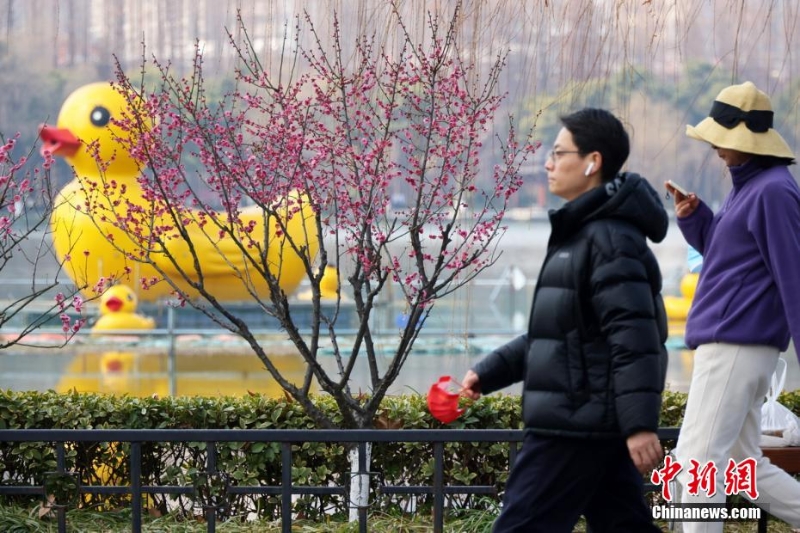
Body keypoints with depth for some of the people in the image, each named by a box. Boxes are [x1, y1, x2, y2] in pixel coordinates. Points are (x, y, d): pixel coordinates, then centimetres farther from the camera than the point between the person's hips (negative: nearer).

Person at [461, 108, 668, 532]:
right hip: (598, 421, 10)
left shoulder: (610, 238, -15)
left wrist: (640, 423, -28)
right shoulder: (581, 233, 19)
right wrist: (489, 372, 19)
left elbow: (633, 337, -23)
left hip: (577, 421, -10)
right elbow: (556, 331, 25)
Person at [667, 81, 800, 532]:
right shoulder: (748, 186, 18)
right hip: (726, 343, 11)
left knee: (698, 459, -11)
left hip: (736, 344, -11)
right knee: (743, 464, 13)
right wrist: (694, 217, 11)